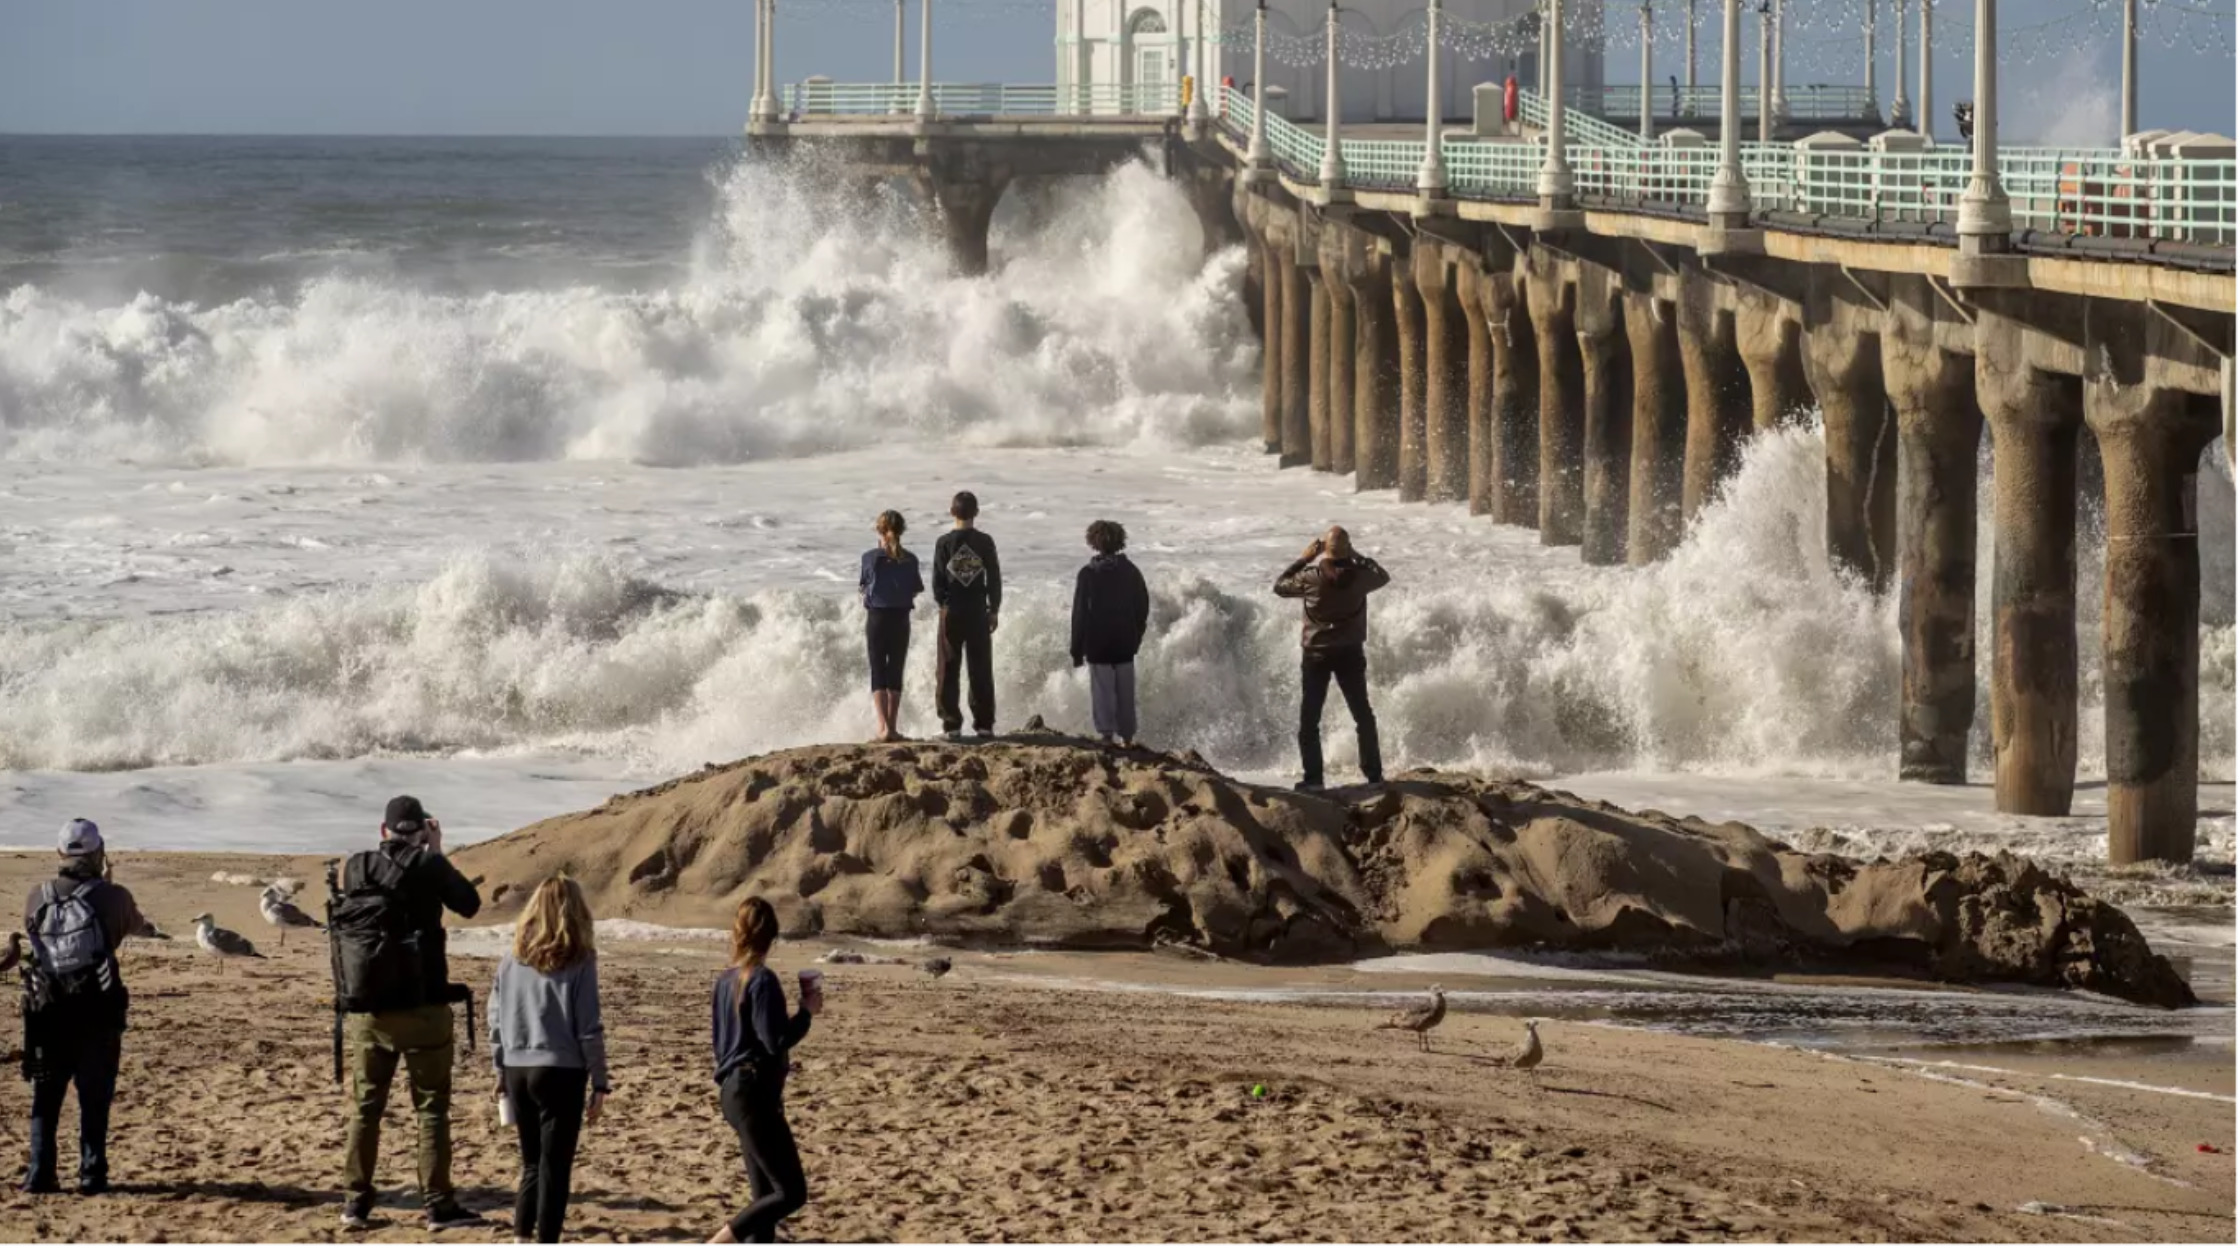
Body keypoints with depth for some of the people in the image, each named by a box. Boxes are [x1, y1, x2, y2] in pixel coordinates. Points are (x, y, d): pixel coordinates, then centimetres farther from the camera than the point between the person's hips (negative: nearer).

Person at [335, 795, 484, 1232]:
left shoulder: (355, 869, 1)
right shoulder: (428, 865, -10)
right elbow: (469, 904, 4)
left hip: (366, 1012, 4)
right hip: (420, 1010, -4)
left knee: (365, 1108, 12)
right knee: (432, 1108, 4)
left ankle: (356, 1202, 13)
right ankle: (438, 1204, 2)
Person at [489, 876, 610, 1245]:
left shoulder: (512, 961, 5)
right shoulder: (578, 962, -7)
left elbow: (496, 1022, 8)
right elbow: (589, 1029, -7)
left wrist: (502, 1075, 17)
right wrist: (599, 1083, -1)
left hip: (517, 1072, 4)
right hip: (561, 1072, -4)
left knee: (532, 1164, 16)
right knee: (554, 1167, 2)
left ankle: (521, 1242, 7)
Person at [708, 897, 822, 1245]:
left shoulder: (726, 981, 11)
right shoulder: (763, 980, -15)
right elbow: (775, 1040, -20)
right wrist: (807, 1012, -7)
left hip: (735, 1092, 9)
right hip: (754, 1095, -9)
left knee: (766, 1196, 10)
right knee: (791, 1192, -10)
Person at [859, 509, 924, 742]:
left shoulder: (870, 558, -10)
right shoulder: (910, 560, -5)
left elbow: (862, 587, 0)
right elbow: (915, 591, 3)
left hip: (876, 618, -2)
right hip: (901, 620, 2)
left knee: (878, 673, 2)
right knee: (896, 673, 12)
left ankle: (884, 726, -12)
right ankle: (891, 727, 15)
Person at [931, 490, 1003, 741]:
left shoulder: (944, 543, -6)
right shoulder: (985, 542, -3)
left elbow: (937, 580, -4)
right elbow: (995, 579, 0)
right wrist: (994, 610, 10)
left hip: (951, 612, -1)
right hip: (978, 611, 1)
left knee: (949, 670, 4)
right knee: (981, 670, 7)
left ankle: (951, 725, 0)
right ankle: (984, 724, 6)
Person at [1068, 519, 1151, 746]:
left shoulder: (1088, 574, -8)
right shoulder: (1130, 572, 1)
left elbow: (1080, 613, -7)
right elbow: (1143, 607, 7)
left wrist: (1077, 650, -1)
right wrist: (1136, 637, 18)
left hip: (1098, 644, -3)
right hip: (1125, 643, 3)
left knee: (1102, 689, -2)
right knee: (1125, 691, 11)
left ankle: (1106, 732, -12)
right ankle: (1127, 735, 17)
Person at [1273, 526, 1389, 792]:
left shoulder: (1311, 577, -12)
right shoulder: (1359, 575, -8)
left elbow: (1280, 586, 5)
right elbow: (1383, 576, 15)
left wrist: (1303, 559, 9)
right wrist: (1357, 556, 17)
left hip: (1317, 653, -2)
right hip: (1351, 652, 2)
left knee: (1309, 719, 5)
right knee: (1363, 716, 13)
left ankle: (1313, 778, -3)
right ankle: (1374, 774, 12)